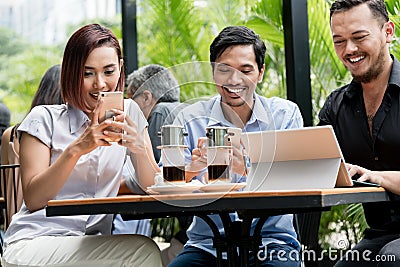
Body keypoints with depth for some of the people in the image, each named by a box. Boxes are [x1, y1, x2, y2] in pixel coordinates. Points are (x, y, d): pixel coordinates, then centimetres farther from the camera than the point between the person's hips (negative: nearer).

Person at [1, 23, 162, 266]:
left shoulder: (128, 112, 9)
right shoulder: (45, 119, -2)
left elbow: (153, 189, 4)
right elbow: (32, 200, -9)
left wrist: (139, 148, -16)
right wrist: (76, 148, -21)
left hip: (93, 247, 5)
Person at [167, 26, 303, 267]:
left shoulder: (286, 115, 2)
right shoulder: (190, 119, 4)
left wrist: (248, 169, -29)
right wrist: (191, 169, -26)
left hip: (271, 241, -1)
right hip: (206, 244, 1)